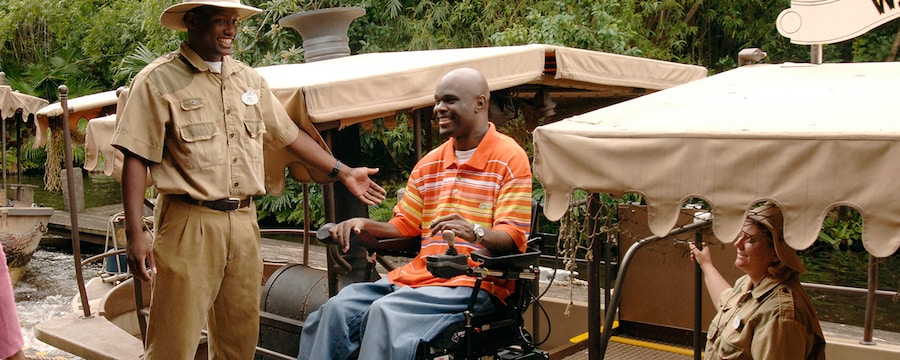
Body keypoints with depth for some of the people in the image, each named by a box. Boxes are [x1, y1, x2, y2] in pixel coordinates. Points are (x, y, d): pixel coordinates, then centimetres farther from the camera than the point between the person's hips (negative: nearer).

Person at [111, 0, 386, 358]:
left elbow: (289, 134, 22)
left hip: (243, 222, 6)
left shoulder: (249, 79, 14)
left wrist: (343, 172, 21)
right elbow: (136, 160, -8)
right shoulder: (159, 80, -4)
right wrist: (135, 234, -16)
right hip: (189, 223, -5)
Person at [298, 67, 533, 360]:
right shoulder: (429, 164, 19)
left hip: (476, 283, -6)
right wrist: (364, 225, 0)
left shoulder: (509, 158, -3)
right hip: (417, 275, 7)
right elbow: (404, 226, 20)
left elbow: (513, 239, -11)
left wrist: (475, 232, -32)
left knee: (387, 313, -30)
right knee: (337, 309, -16)